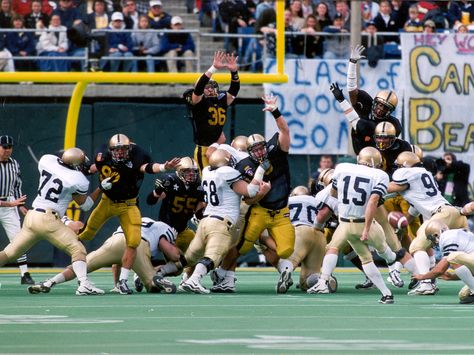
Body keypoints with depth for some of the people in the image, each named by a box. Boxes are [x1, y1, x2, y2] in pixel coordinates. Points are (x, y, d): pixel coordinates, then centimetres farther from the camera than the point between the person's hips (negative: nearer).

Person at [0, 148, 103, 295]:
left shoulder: (46, 160, 3)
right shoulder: (79, 181, -9)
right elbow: (85, 205, 6)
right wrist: (100, 189, 19)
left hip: (31, 216, 6)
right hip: (48, 219, -6)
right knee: (77, 249, -1)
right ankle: (84, 284, -18)